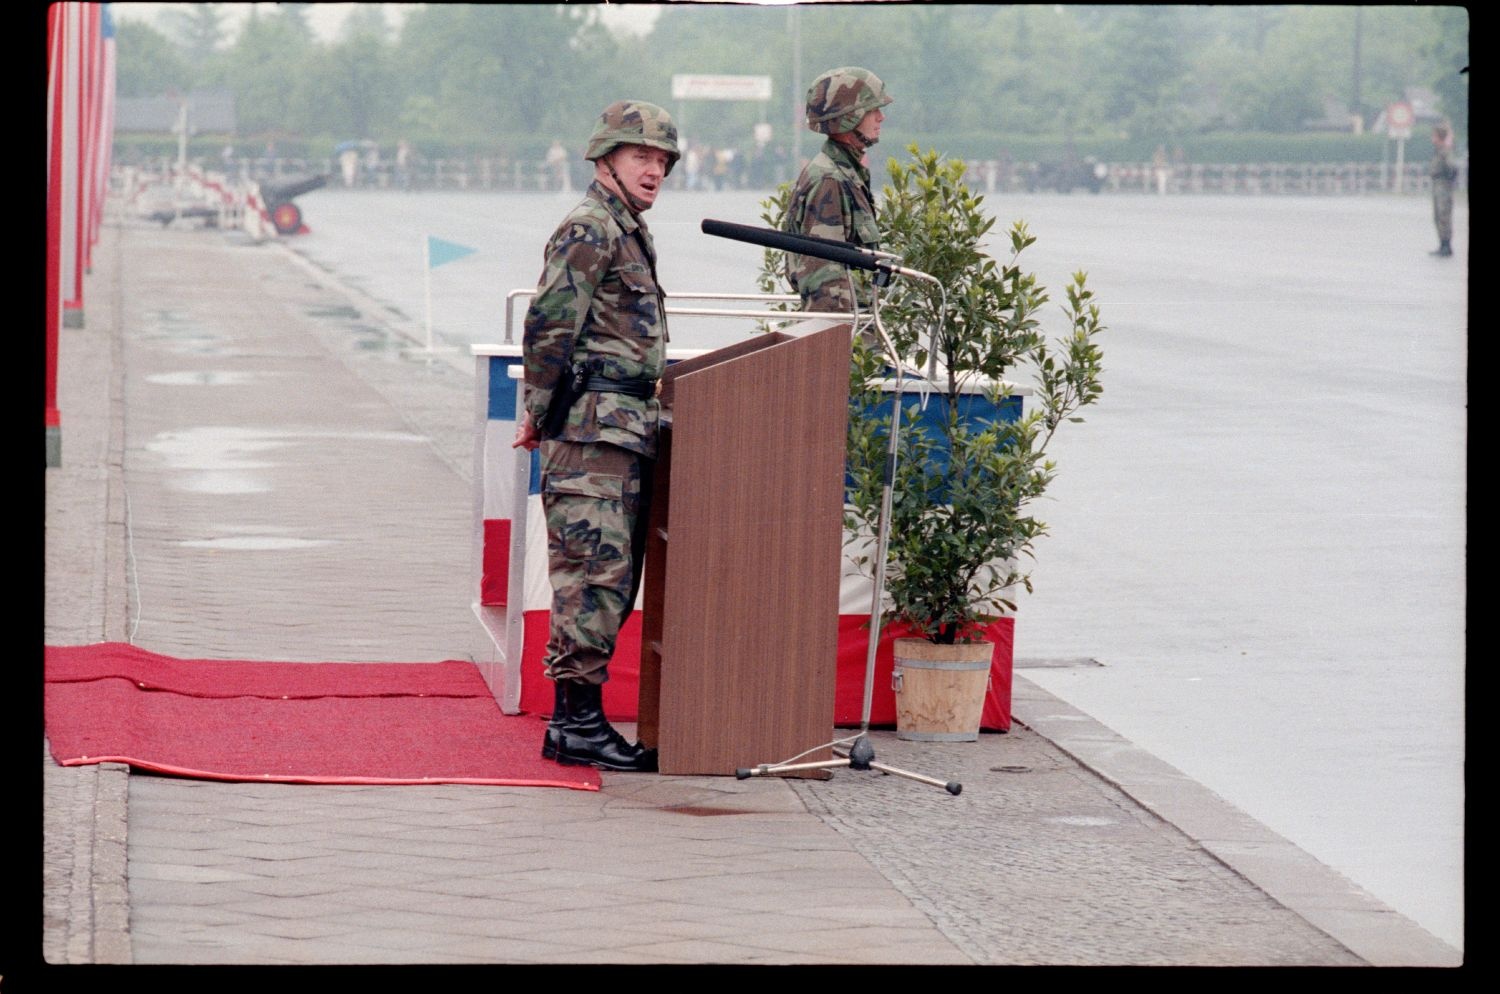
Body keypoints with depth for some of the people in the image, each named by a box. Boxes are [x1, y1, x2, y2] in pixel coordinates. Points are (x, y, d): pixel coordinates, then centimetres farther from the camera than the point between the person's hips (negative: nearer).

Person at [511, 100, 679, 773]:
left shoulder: (631, 232, 21)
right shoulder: (589, 230, -10)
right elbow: (548, 325, -16)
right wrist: (539, 412, -10)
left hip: (626, 432, 10)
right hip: (592, 429, -10)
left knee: (613, 576, 10)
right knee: (594, 571, -10)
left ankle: (577, 713, 15)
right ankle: (576, 724, -9)